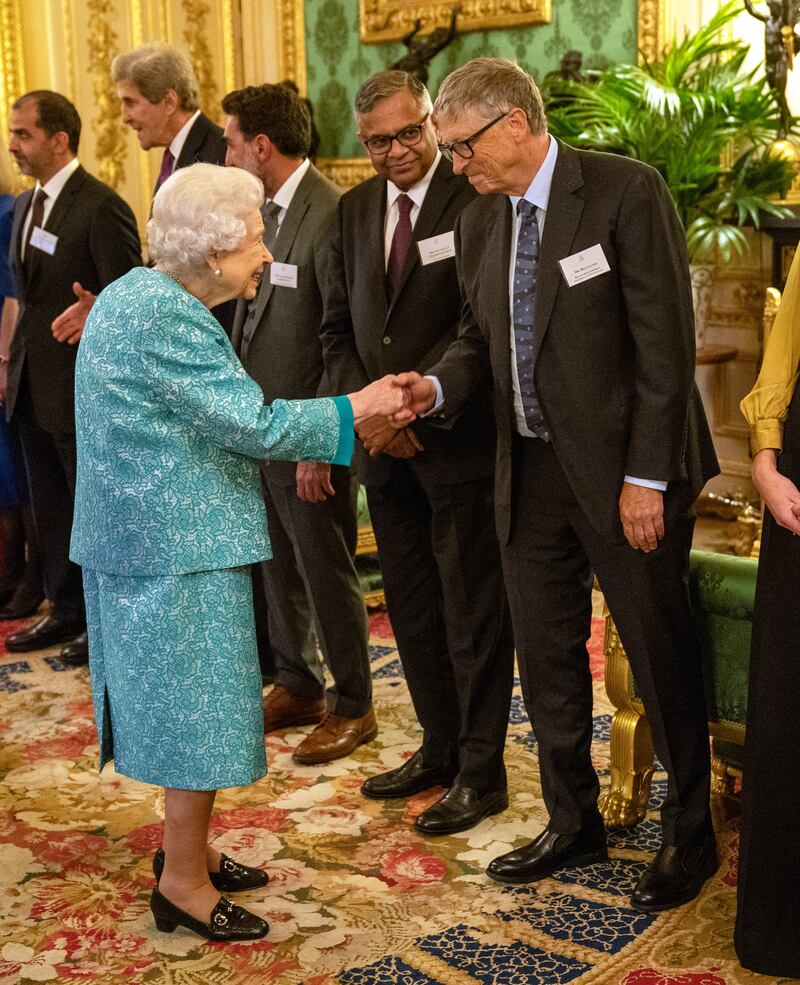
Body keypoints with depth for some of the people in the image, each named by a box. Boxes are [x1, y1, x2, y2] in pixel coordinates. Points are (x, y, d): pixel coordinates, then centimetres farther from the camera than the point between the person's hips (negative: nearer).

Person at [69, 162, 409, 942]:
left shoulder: (135, 293, 12)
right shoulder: (169, 316, -20)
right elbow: (254, 424, -21)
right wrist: (358, 408, -11)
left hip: (140, 534, 10)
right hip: (181, 544, -10)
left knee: (178, 698, 18)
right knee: (199, 704, 0)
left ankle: (186, 850, 32)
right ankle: (184, 883, 11)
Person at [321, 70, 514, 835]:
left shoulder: (475, 200, -9)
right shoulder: (353, 211, 11)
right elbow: (337, 327, 12)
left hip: (457, 439, -6)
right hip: (385, 448, 6)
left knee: (472, 613, 3)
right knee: (411, 606, 14)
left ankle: (480, 772, 15)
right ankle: (439, 748, 30)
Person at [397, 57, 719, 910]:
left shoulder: (625, 191, -12)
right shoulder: (478, 221, 9)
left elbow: (664, 339, -15)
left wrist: (646, 476, -18)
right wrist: (437, 386, -6)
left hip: (624, 469, -6)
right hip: (532, 471, 7)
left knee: (659, 655, 6)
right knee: (545, 655, 14)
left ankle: (689, 837, 24)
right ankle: (573, 824, 32)